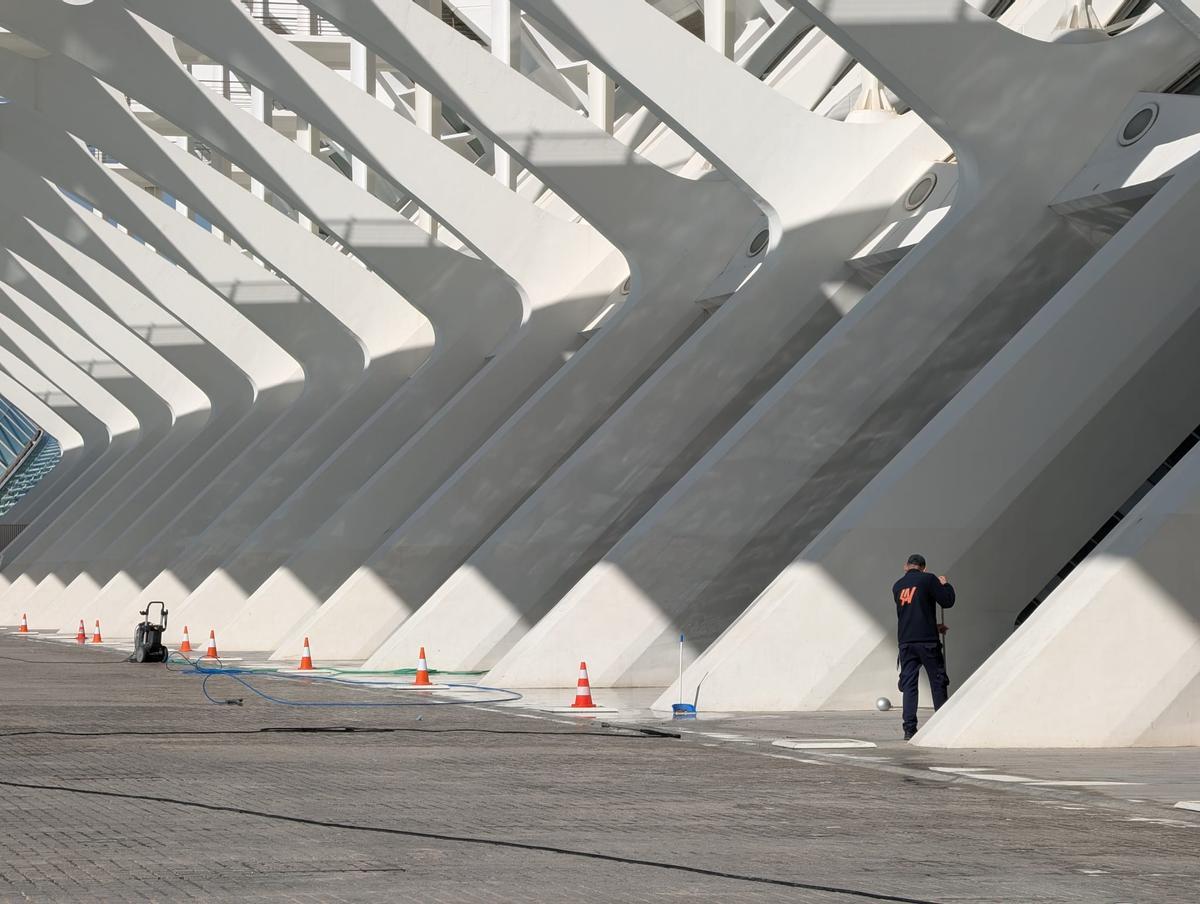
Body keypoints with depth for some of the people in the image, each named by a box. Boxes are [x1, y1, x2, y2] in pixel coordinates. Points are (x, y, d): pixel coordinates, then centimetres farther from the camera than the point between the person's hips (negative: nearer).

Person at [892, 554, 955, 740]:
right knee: (937, 683, 6)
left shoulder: (897, 586, 14)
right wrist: (945, 584, 16)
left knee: (908, 685, 4)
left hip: (905, 642, 4)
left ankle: (909, 729, -5)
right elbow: (947, 601, -4)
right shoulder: (928, 580, -3)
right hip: (927, 641, -4)